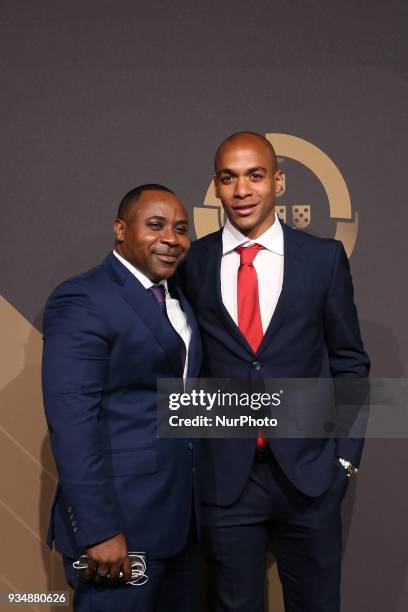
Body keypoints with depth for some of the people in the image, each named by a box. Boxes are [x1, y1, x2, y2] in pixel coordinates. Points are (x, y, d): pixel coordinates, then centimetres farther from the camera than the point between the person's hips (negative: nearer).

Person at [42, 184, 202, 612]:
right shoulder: (81, 300, -13)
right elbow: (71, 421, -19)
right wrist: (99, 529, -21)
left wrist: (190, 509, 8)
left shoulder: (177, 299, 12)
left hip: (178, 519, 8)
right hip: (120, 520, -8)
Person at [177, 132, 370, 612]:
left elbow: (349, 361, 4)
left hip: (309, 471, 0)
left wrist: (346, 453, 1)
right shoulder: (192, 262, 0)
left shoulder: (325, 258, -1)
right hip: (223, 475, 0)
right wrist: (188, 451, 4)